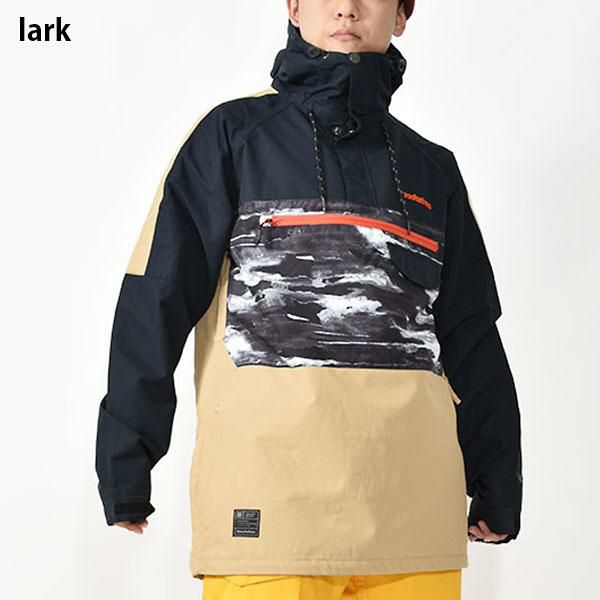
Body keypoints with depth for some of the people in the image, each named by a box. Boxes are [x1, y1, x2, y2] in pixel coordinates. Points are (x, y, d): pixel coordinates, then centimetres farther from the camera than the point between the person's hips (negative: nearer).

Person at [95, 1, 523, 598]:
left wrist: (497, 483, 15)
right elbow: (156, 299, 1)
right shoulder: (233, 133, 7)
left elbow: (472, 340, 20)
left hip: (415, 504, 4)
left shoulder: (432, 169, 18)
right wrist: (125, 460, -5)